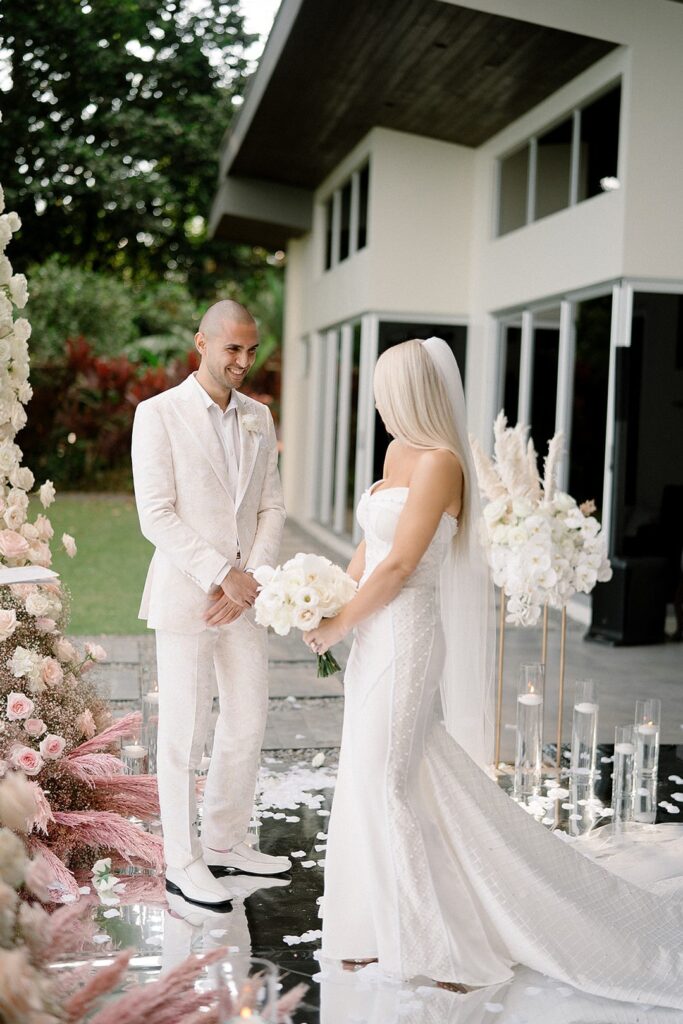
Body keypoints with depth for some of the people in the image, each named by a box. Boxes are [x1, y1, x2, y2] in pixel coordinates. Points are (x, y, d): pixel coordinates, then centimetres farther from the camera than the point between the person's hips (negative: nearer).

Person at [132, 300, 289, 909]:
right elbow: (156, 516, -14)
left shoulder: (259, 418, 9)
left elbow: (272, 508, 8)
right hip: (185, 597, -6)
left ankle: (226, 843, 30)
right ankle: (183, 863, 18)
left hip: (243, 598, 6)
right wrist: (224, 575, -18)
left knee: (249, 724, 12)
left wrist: (253, 577, -7)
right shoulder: (159, 414, -8)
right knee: (185, 734, 3)